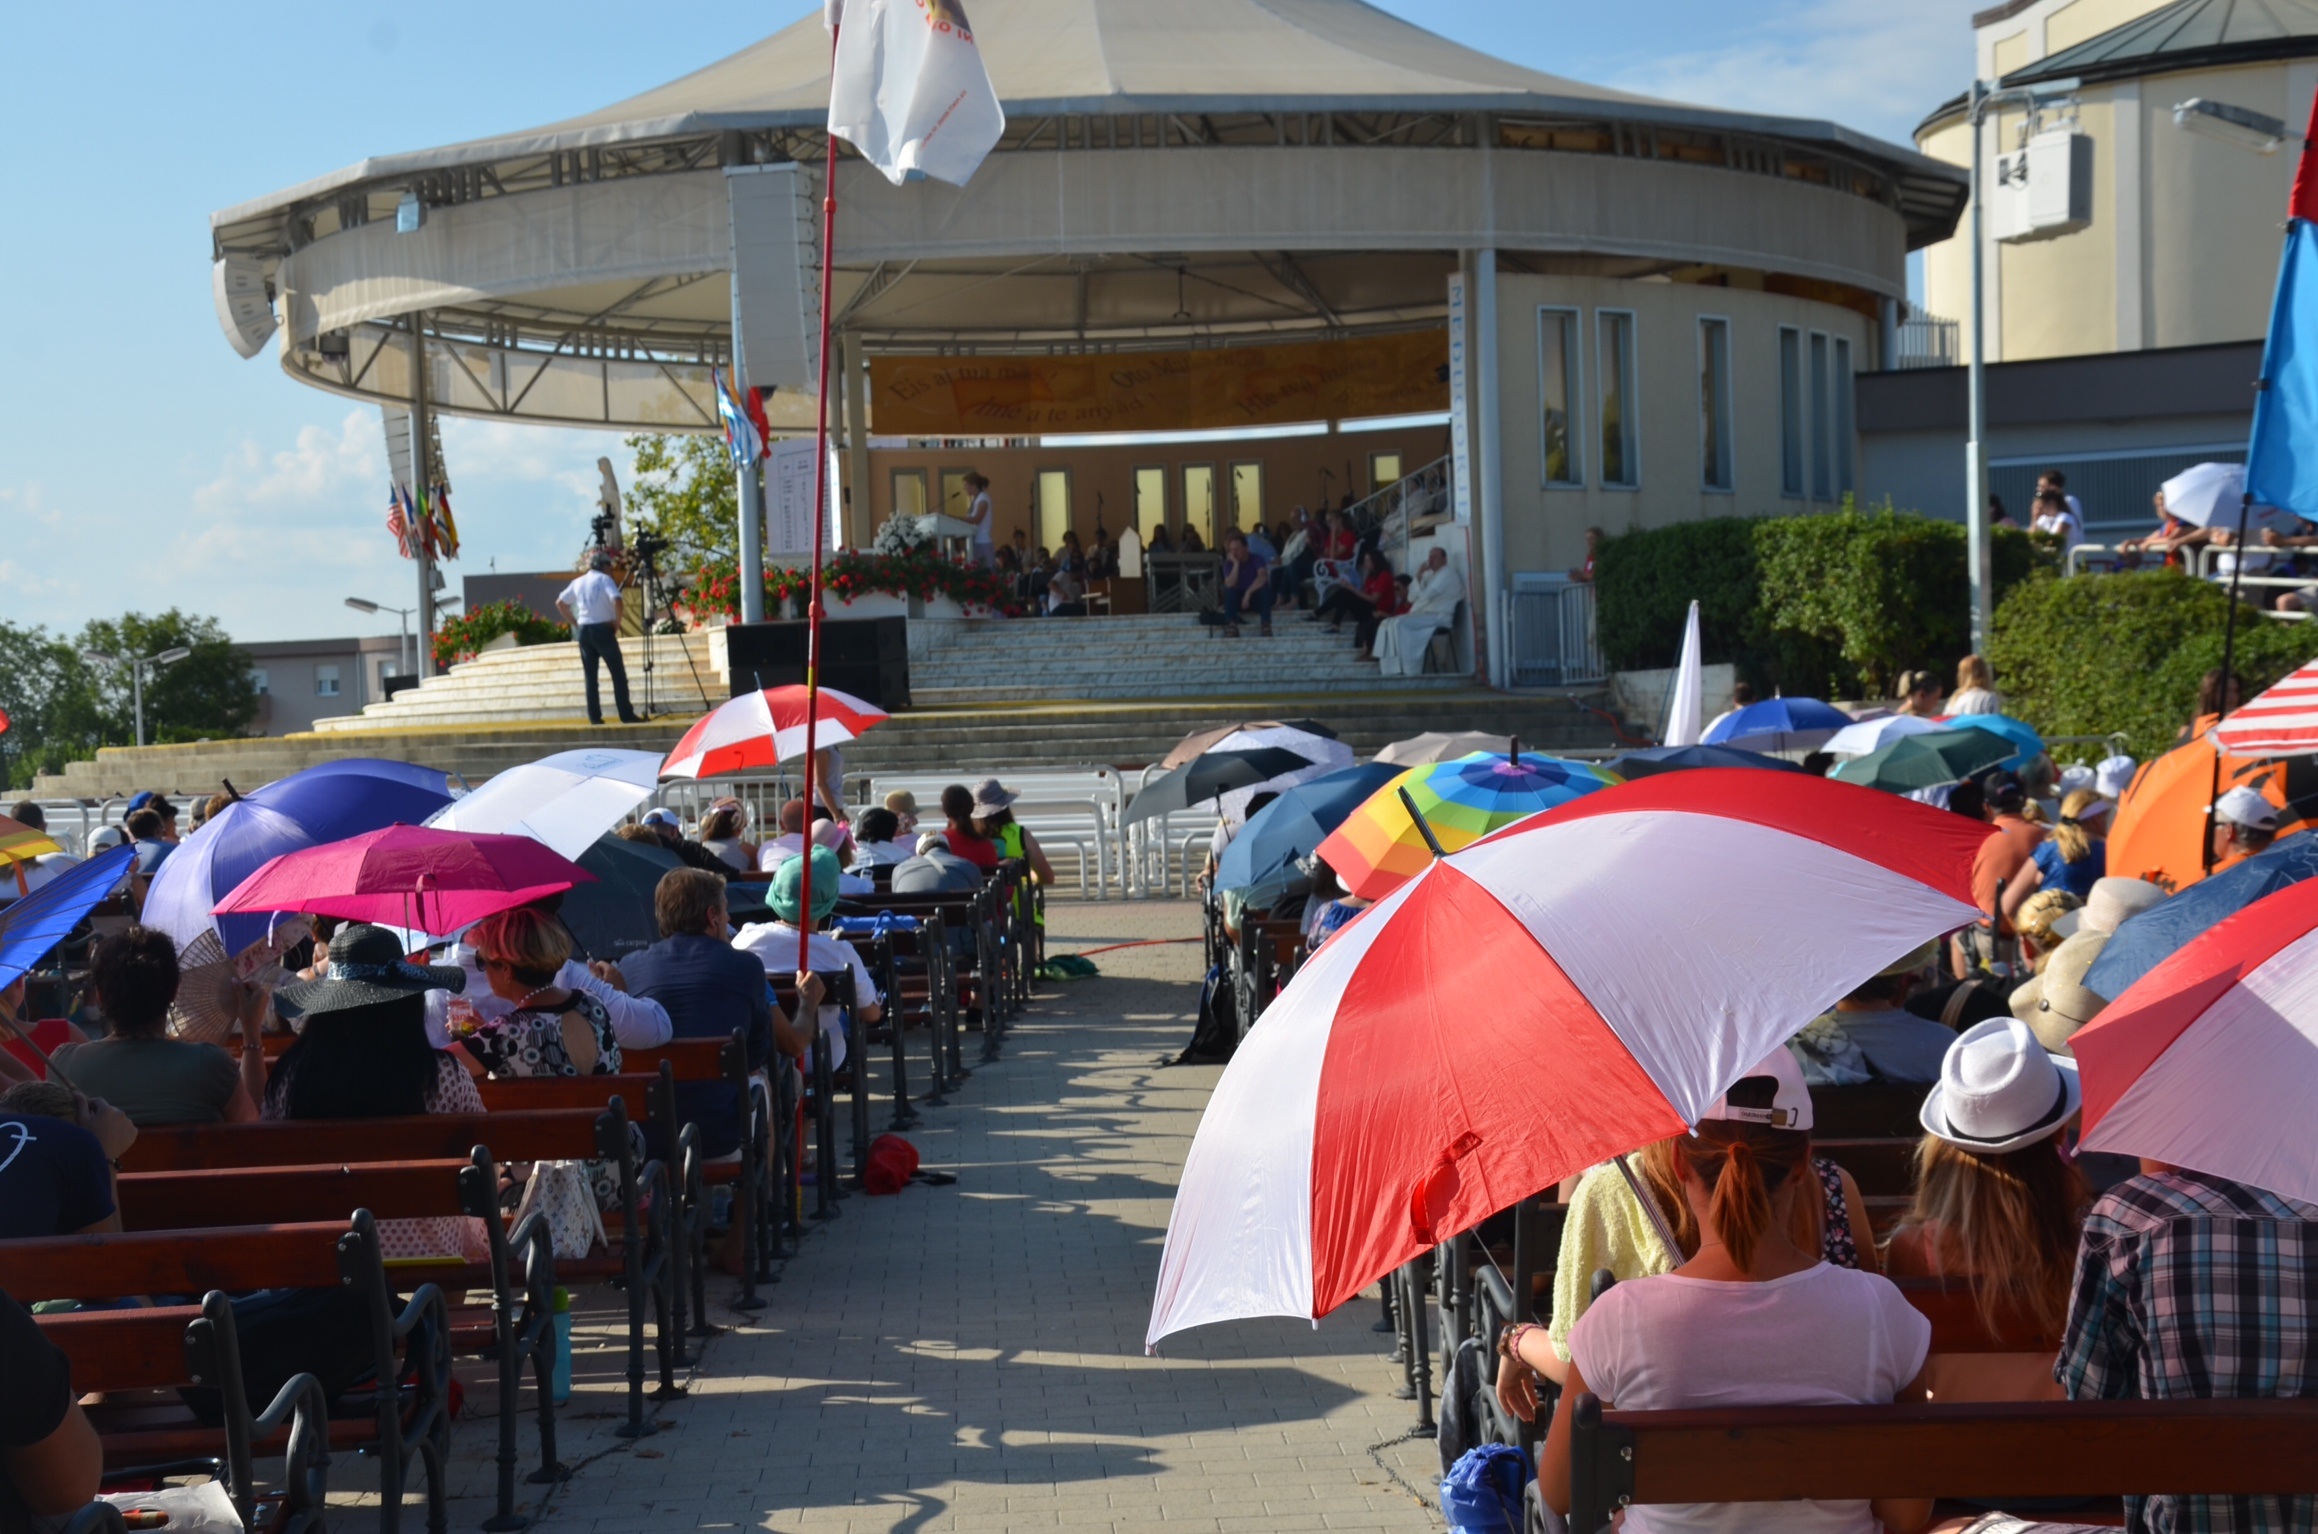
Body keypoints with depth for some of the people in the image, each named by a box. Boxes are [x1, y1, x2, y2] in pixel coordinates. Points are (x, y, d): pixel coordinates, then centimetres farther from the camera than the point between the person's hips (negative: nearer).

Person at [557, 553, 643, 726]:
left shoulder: (578, 582, 14)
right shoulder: (604, 579, -3)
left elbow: (560, 603, 18)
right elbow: (616, 600, -18)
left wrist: (575, 623, 16)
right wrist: (617, 623, -7)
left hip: (583, 630, 5)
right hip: (602, 629, -5)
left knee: (590, 676, 8)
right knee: (618, 673, -1)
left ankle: (594, 717, 4)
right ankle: (626, 715, -4)